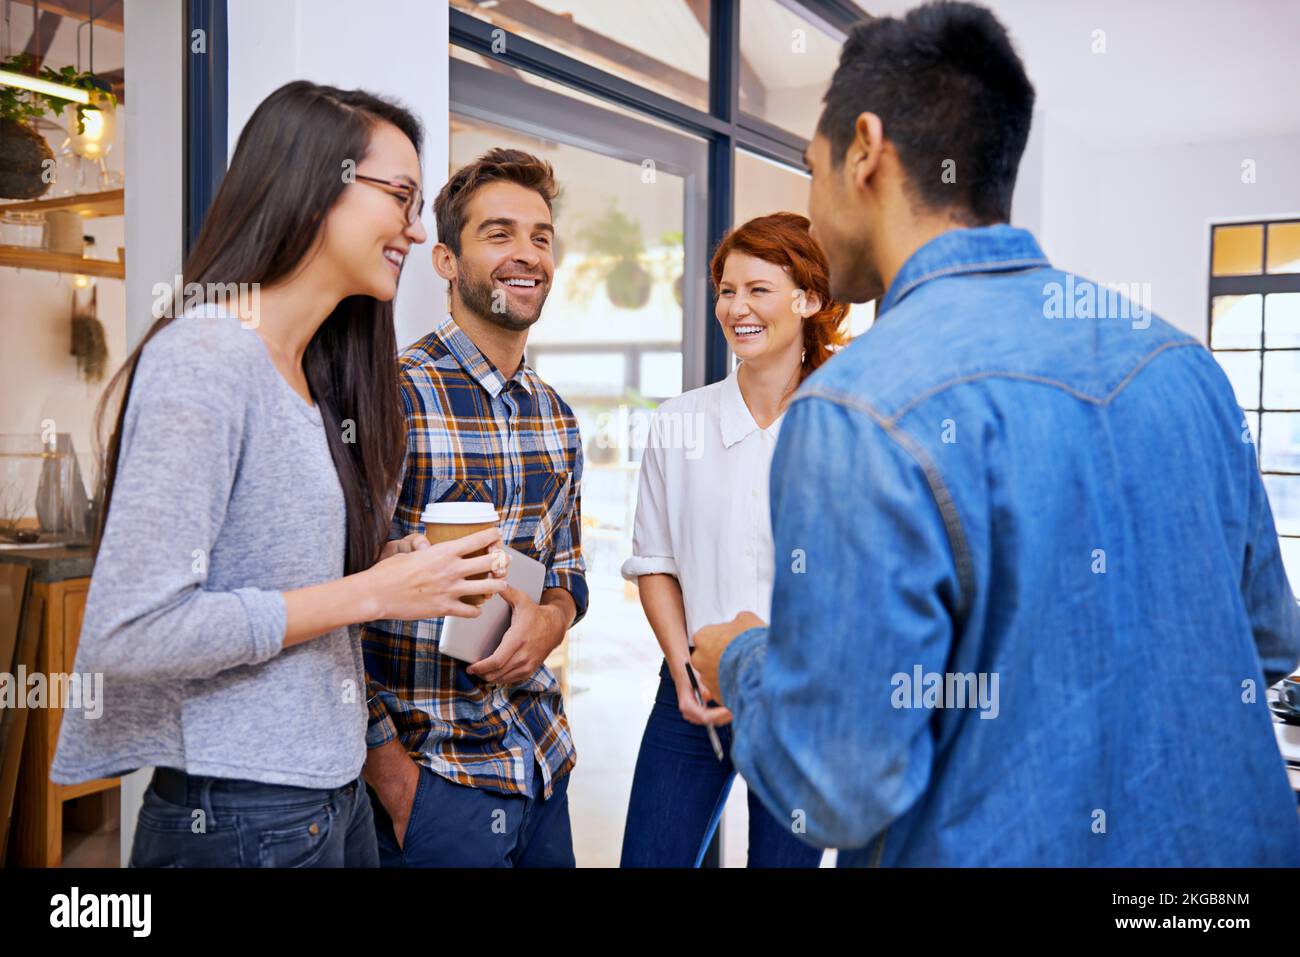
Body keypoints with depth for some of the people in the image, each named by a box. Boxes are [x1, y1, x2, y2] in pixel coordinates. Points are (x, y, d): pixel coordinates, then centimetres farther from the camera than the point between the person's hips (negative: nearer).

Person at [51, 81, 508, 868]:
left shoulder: (310, 375, 9)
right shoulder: (203, 358, -17)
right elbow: (127, 632, -23)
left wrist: (408, 572, -3)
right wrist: (369, 593, -19)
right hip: (241, 817, -8)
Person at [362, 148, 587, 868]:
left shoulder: (555, 416, 8)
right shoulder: (391, 400, -14)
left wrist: (551, 617, -7)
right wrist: (394, 782, -13)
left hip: (543, 762, 7)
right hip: (433, 774, -6)